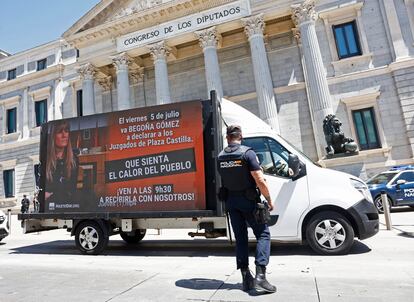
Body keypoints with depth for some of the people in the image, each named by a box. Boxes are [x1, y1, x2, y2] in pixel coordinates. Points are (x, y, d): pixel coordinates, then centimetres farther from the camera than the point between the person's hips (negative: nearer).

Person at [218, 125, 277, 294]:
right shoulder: (247, 153, -13)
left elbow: (223, 180, 7)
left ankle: (246, 278, 16)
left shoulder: (220, 156, 3)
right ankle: (260, 277, -5)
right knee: (263, 234, 6)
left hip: (230, 202, 5)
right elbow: (260, 181, -17)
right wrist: (269, 200, -6)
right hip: (248, 200, -5)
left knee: (240, 237, 13)